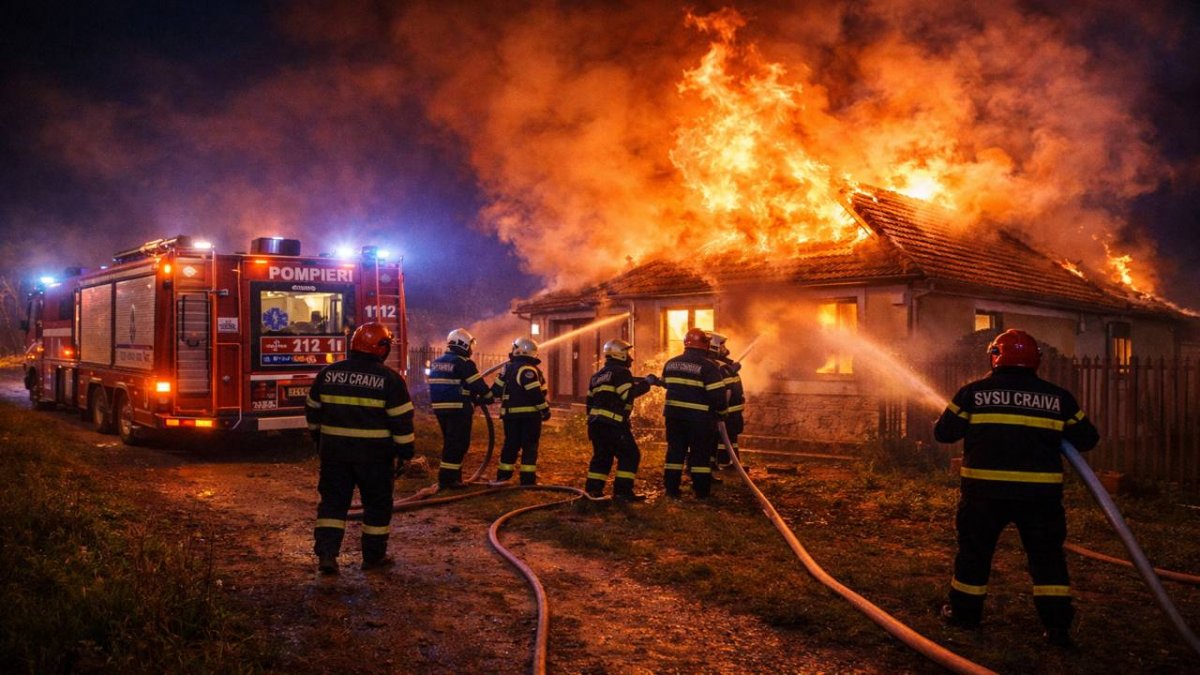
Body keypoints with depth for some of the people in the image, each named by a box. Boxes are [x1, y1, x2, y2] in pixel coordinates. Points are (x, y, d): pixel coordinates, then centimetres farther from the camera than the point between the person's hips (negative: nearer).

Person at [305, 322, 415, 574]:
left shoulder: (328, 373, 3)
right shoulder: (389, 379, -9)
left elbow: (312, 411, 13)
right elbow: (402, 421, -10)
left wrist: (319, 439, 27)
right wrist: (404, 453, -1)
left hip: (334, 450, 3)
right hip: (374, 454, -3)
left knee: (333, 501, 12)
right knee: (377, 504, 11)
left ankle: (326, 553, 4)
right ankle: (373, 556, 18)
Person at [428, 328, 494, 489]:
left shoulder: (436, 362, 13)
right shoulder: (463, 363, -12)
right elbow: (478, 385, -9)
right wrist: (489, 398, 9)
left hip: (440, 407, 8)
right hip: (458, 409, -8)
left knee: (450, 442, 17)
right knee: (458, 443, -2)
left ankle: (451, 475, 23)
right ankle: (448, 478, -4)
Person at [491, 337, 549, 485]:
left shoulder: (508, 368, 7)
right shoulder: (528, 370, -12)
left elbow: (496, 389, 11)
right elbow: (537, 394, -18)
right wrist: (545, 410, -10)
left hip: (511, 414, 6)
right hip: (529, 414, -6)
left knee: (510, 445, 14)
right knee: (529, 446, 0)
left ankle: (503, 476, 16)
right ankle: (528, 480, -2)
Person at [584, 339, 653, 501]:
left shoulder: (597, 376, 20)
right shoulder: (621, 372, -6)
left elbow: (590, 401, 21)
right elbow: (628, 395, -17)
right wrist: (646, 384, -7)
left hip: (596, 422, 9)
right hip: (613, 423, -9)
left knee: (602, 456, 16)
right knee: (630, 455, -2)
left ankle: (593, 489, 12)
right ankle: (623, 491, -6)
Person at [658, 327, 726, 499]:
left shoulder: (670, 363, 6)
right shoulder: (709, 366, -14)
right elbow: (718, 395, -17)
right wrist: (720, 408, 2)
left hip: (674, 414, 5)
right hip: (699, 417, -5)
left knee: (675, 450, 13)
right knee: (701, 453, 6)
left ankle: (671, 488, 13)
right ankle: (701, 491, 10)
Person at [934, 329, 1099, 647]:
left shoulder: (973, 393, -3)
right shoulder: (1057, 397, 2)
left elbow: (944, 433, 1)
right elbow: (1086, 439, 9)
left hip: (986, 489, -1)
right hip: (1040, 491, 1)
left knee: (975, 549, 14)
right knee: (1046, 554, 12)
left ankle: (965, 612, 25)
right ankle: (1057, 624, 10)